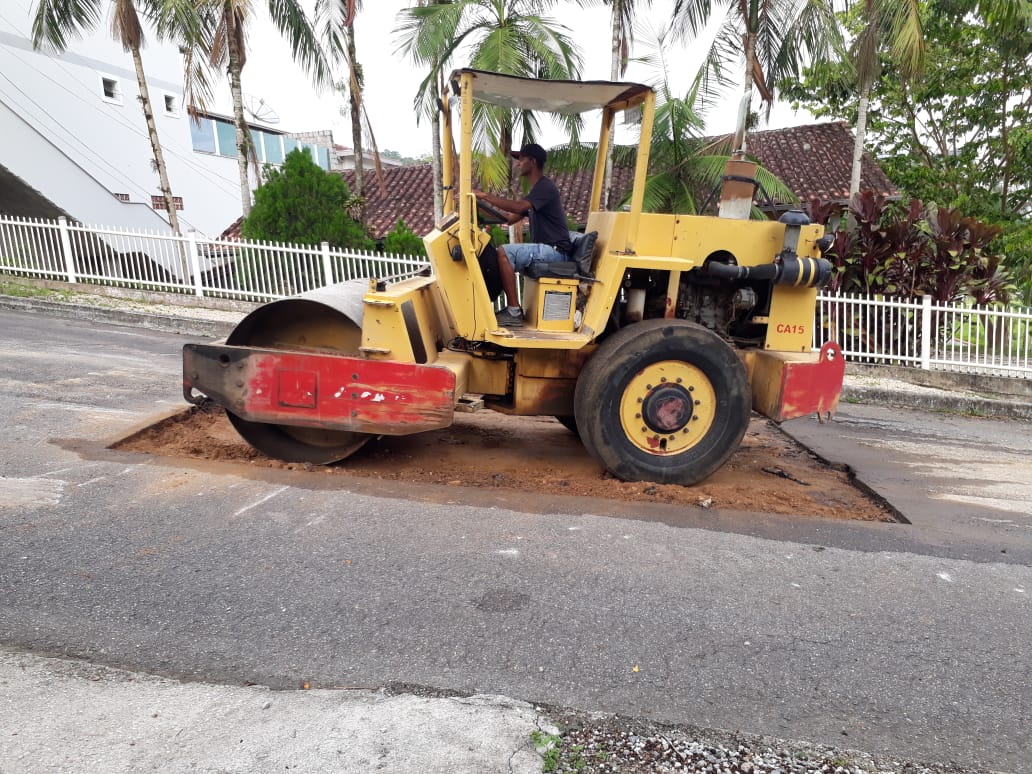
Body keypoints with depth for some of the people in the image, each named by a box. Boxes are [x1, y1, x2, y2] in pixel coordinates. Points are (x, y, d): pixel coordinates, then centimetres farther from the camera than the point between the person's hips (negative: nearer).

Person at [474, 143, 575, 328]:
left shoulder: (545, 187, -11)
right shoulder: (537, 189, 21)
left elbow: (518, 207, -29)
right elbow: (510, 218, 16)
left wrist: (486, 196, -25)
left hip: (555, 251, -10)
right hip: (546, 250, 10)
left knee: (503, 253, -22)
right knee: (501, 255, 7)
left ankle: (514, 312, -21)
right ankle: (511, 307, 3)